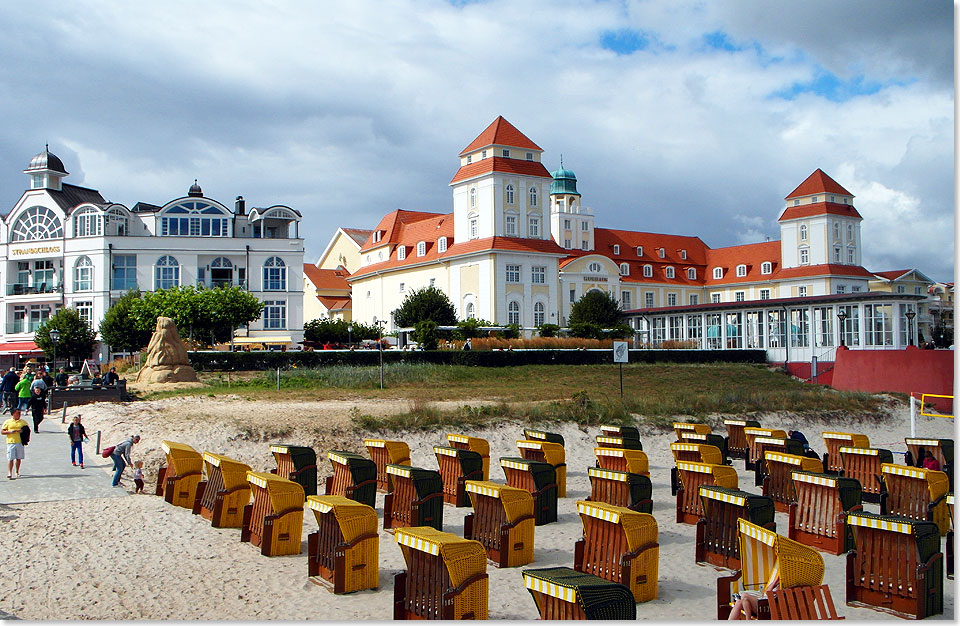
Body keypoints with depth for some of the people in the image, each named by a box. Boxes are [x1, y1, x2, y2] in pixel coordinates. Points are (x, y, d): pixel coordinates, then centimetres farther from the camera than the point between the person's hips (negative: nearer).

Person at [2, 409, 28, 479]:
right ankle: (9, 473, -10)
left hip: (20, 442, 3)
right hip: (11, 442, -3)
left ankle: (17, 472, 24)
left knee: (19, 458, 9)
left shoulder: (23, 422, 10)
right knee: (10, 458, -9)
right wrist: (10, 431, -13)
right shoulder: (7, 422, 5)